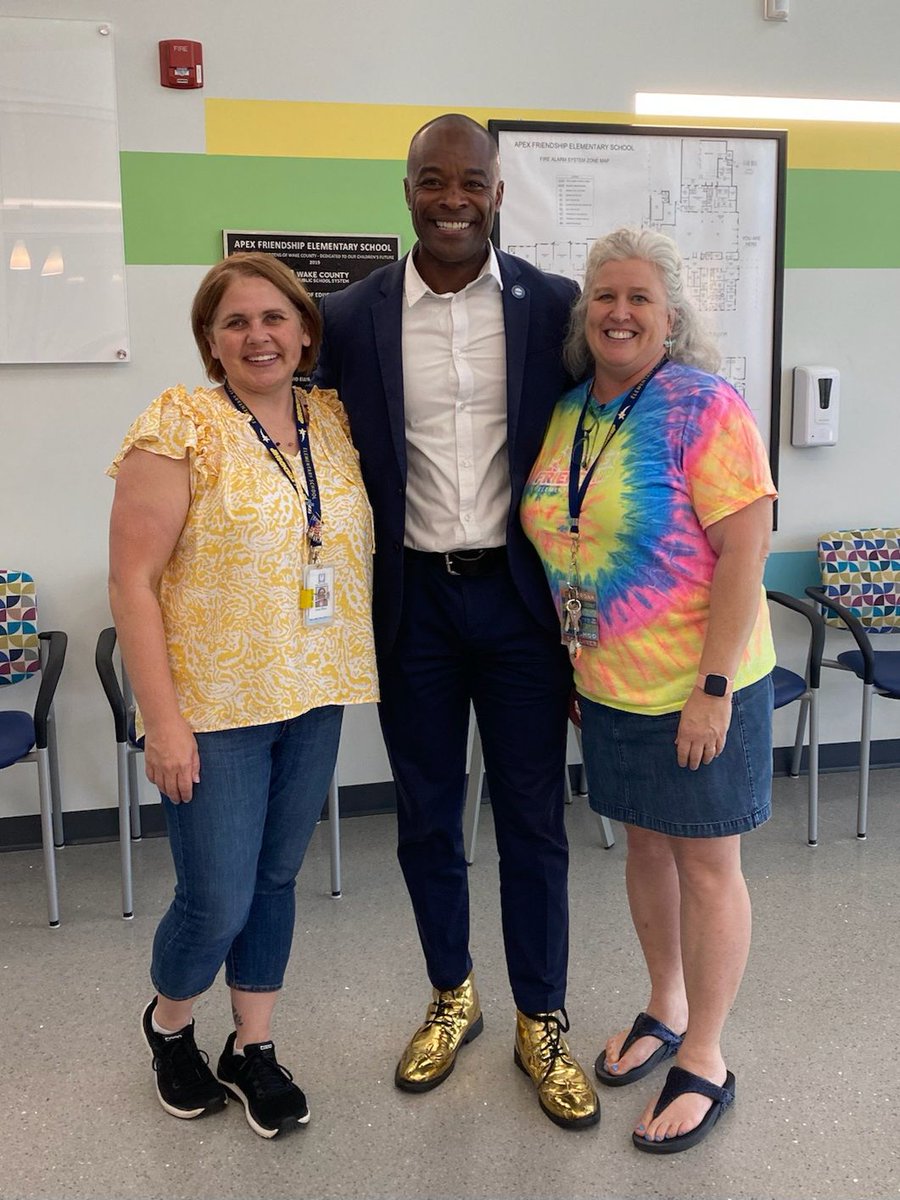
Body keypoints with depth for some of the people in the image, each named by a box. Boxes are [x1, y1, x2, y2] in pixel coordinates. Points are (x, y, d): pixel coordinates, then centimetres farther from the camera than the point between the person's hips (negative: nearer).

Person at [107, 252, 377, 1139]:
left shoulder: (334, 421, 5)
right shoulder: (181, 426, -11)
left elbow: (359, 547, 14)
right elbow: (131, 579, -13)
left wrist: (349, 673, 4)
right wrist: (163, 722, -16)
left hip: (314, 698, 5)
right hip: (215, 707, -5)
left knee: (276, 879, 16)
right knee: (217, 902, 3)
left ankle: (253, 1049, 36)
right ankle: (168, 1022, 35)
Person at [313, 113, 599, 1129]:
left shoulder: (554, 307, -2)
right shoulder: (352, 317, -1)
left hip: (521, 595, -1)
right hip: (414, 600, 1)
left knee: (533, 819, 8)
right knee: (425, 817, 14)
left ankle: (540, 1025, 28)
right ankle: (451, 997, 37)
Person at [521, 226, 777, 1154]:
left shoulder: (703, 407, -15)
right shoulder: (566, 413, 5)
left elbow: (745, 547, -18)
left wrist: (714, 687, -21)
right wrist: (565, 662, 11)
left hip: (696, 687, -6)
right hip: (608, 685, 6)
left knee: (705, 863, 8)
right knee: (645, 844, 19)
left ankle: (705, 1060, 24)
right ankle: (664, 1009, 40)